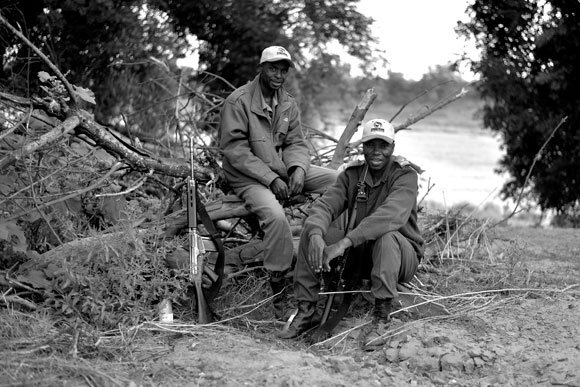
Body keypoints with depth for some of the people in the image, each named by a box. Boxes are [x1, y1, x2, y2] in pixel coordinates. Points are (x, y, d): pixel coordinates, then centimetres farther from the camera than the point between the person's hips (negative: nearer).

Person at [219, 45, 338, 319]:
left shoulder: (288, 104, 11)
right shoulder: (238, 101, -11)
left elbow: (296, 143, 8)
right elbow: (235, 149, -16)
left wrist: (298, 168, -16)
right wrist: (271, 179, -22)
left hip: (283, 169, 7)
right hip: (249, 177, -6)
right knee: (275, 215, -35)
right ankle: (278, 289, -22)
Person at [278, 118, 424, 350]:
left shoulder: (405, 176, -16)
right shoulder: (352, 175, 1)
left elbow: (392, 215, -35)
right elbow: (325, 206, -14)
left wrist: (345, 242, -45)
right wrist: (317, 235, -39)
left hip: (401, 254, -5)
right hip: (360, 254, 5)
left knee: (386, 236, -38)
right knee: (309, 232, -14)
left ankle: (381, 319, -32)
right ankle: (306, 312, -11)